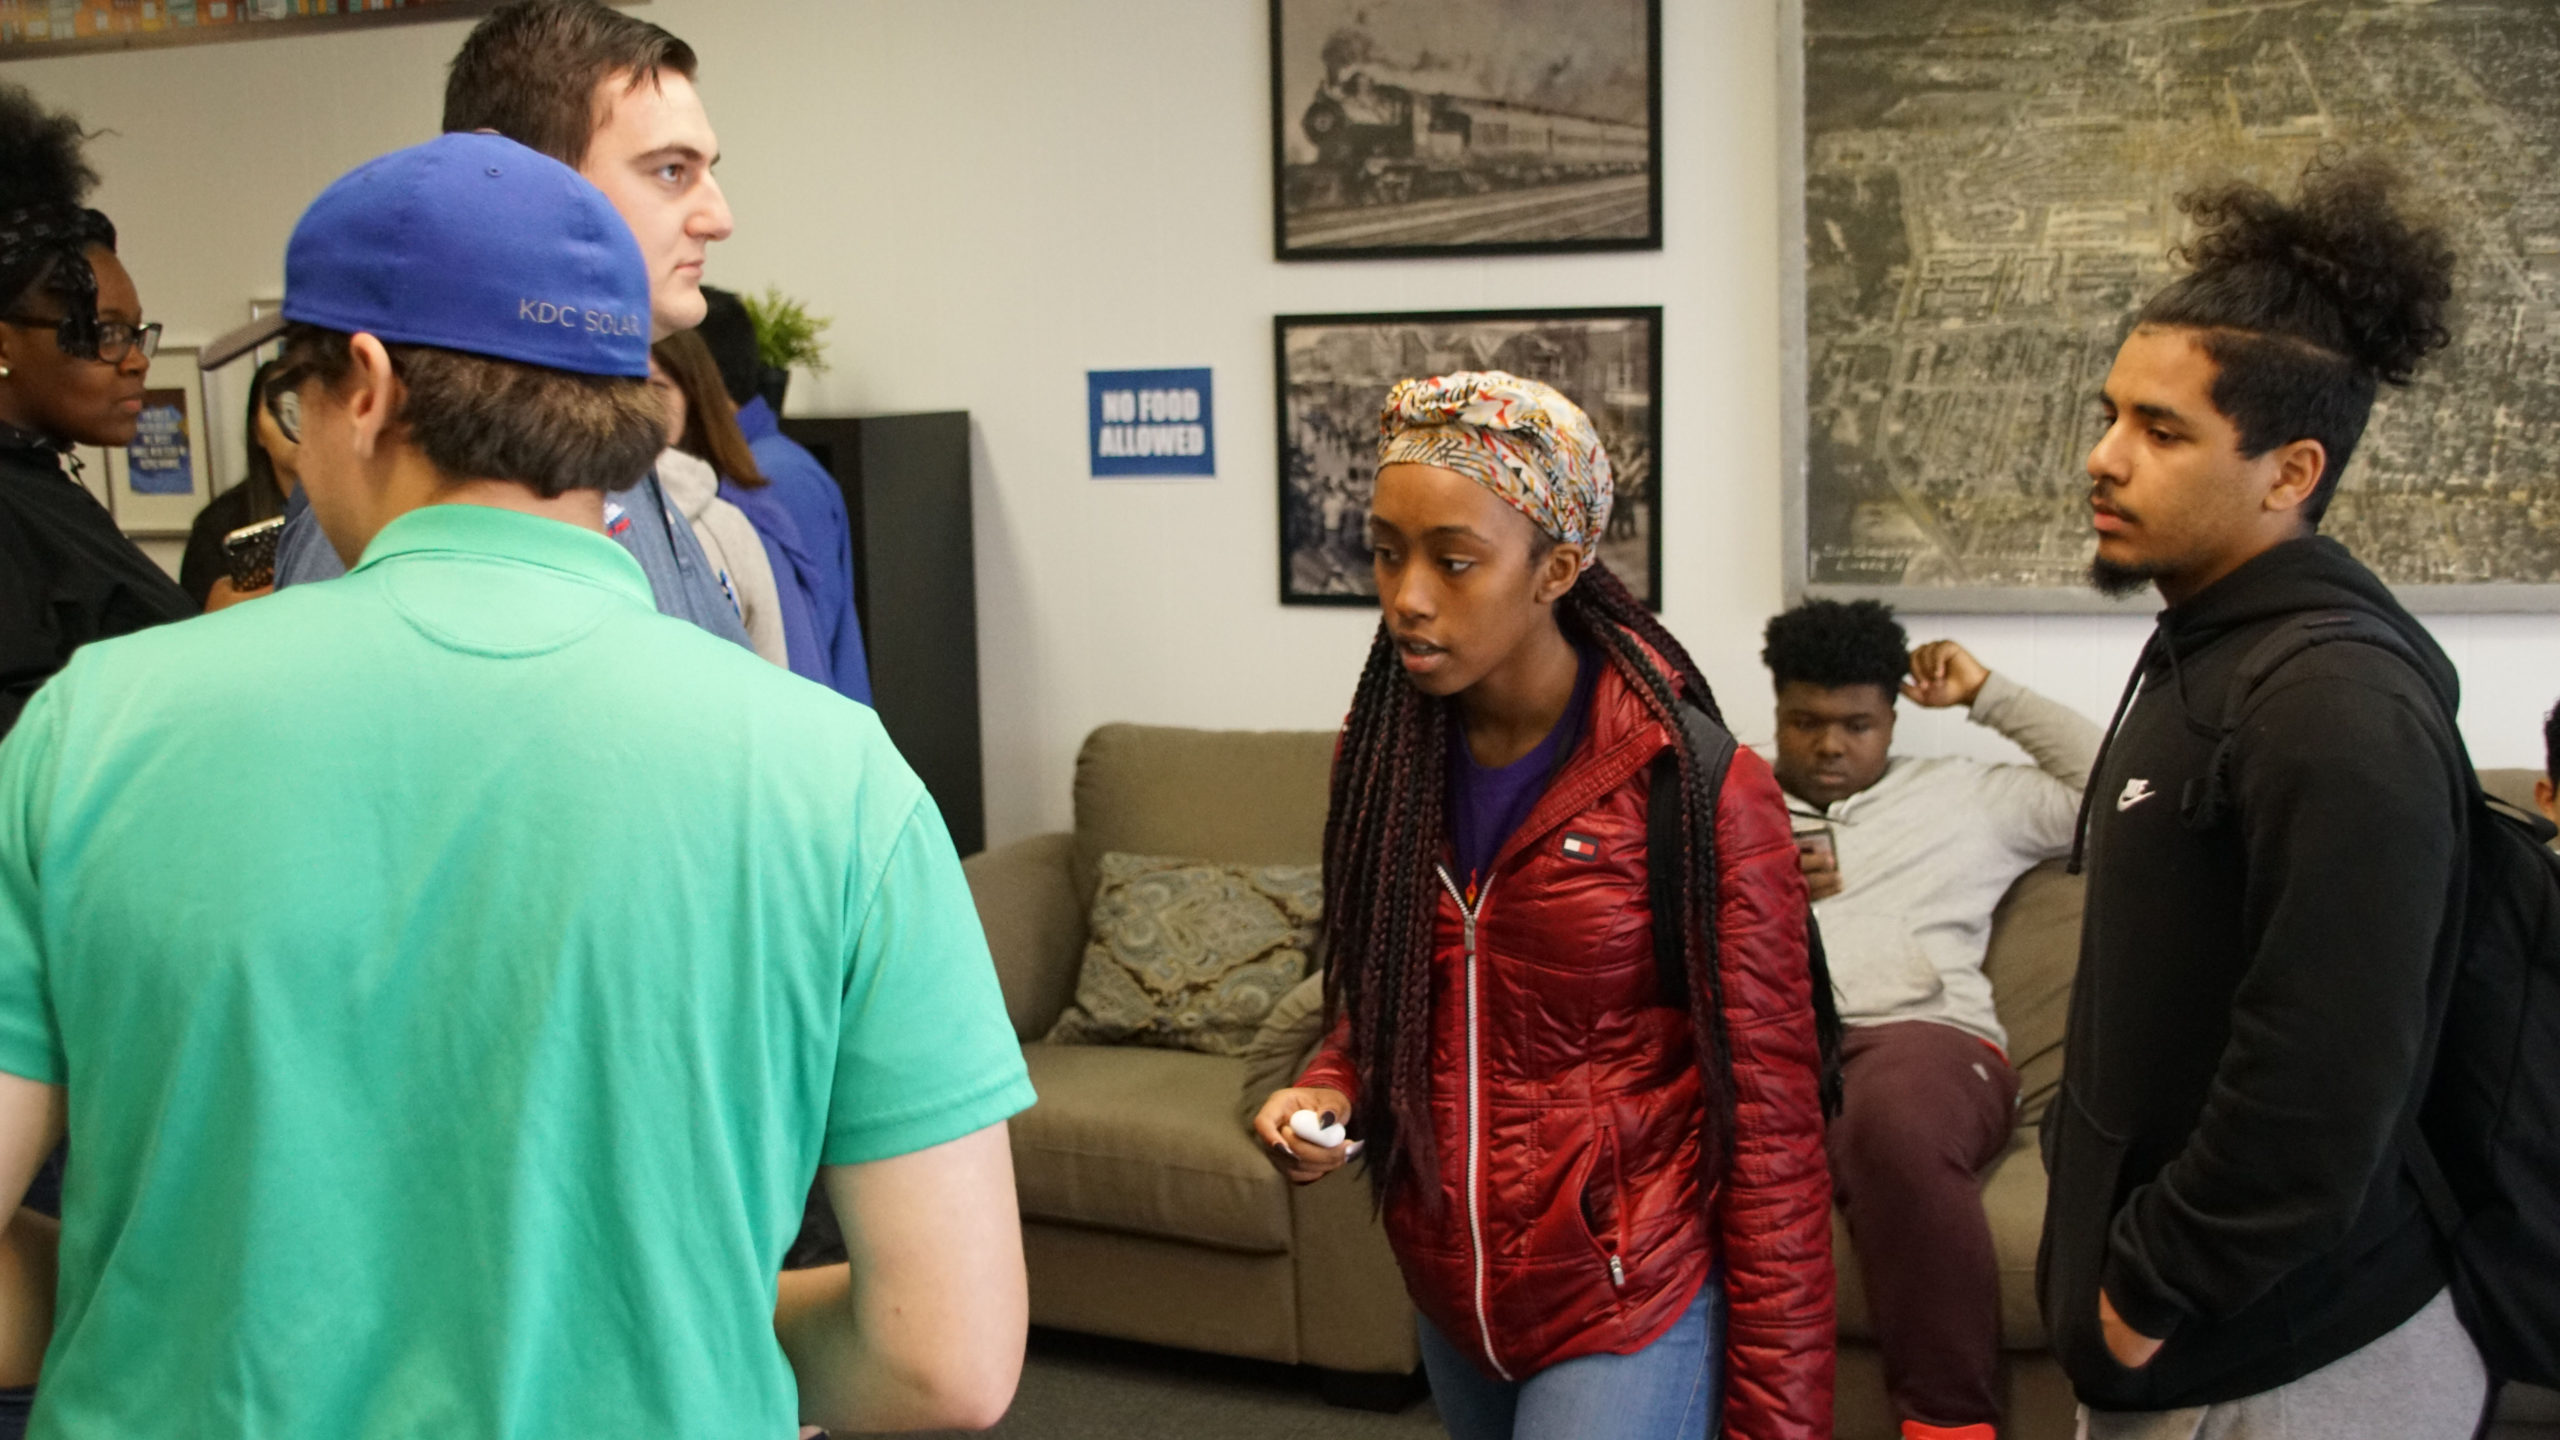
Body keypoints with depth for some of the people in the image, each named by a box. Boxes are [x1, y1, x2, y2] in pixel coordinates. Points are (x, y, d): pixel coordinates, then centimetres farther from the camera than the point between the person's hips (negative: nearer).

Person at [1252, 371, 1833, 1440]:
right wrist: (1331, 1092, -6)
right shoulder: (1381, 755, -1)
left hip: (1628, 1315, -5)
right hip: (1451, 1301, 6)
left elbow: (1769, 1123, -13)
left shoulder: (1698, 793, -17)